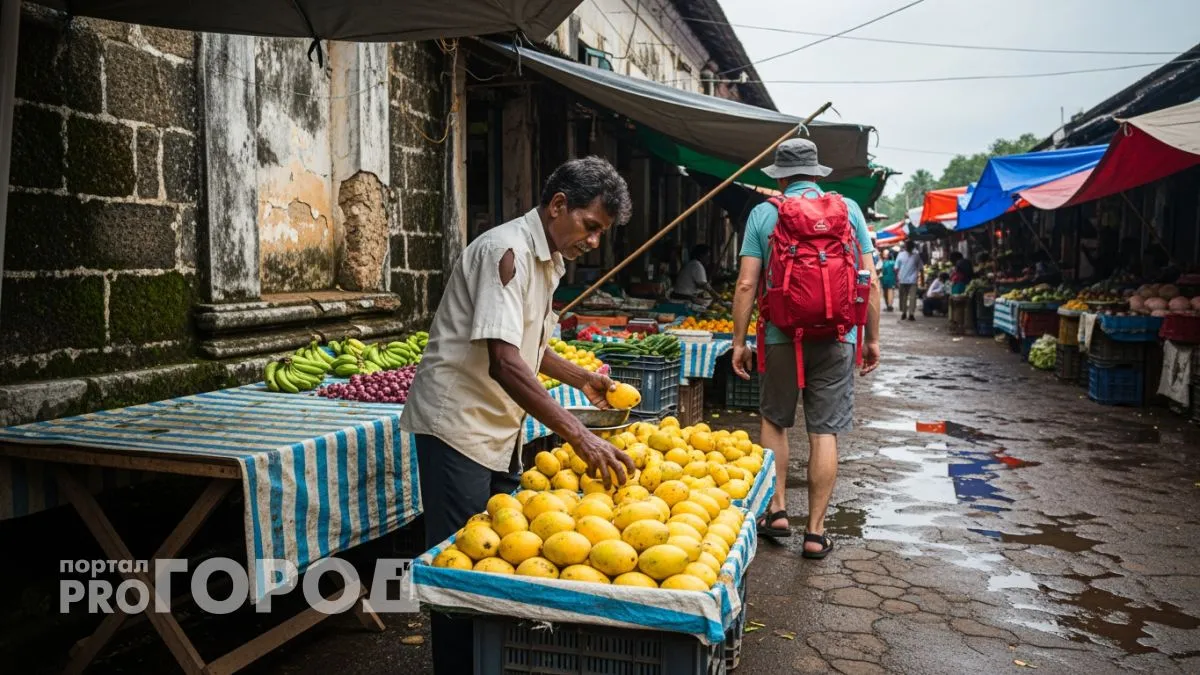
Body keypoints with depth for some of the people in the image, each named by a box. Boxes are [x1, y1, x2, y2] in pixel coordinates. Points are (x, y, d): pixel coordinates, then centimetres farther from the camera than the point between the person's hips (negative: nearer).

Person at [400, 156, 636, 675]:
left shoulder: (547, 258, 10)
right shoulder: (506, 250, -20)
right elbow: (504, 363, -30)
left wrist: (580, 378, 9)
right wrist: (579, 436, -33)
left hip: (500, 428, 9)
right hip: (458, 423, -9)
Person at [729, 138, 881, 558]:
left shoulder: (764, 213, 2)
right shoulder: (848, 209, 6)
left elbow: (746, 284, -4)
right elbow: (870, 281, 3)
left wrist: (739, 342, 2)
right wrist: (872, 338, 10)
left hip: (782, 335, -1)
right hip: (836, 336, 1)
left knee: (774, 421, 18)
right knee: (824, 432, 4)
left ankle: (777, 510, 18)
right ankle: (815, 531, 9)